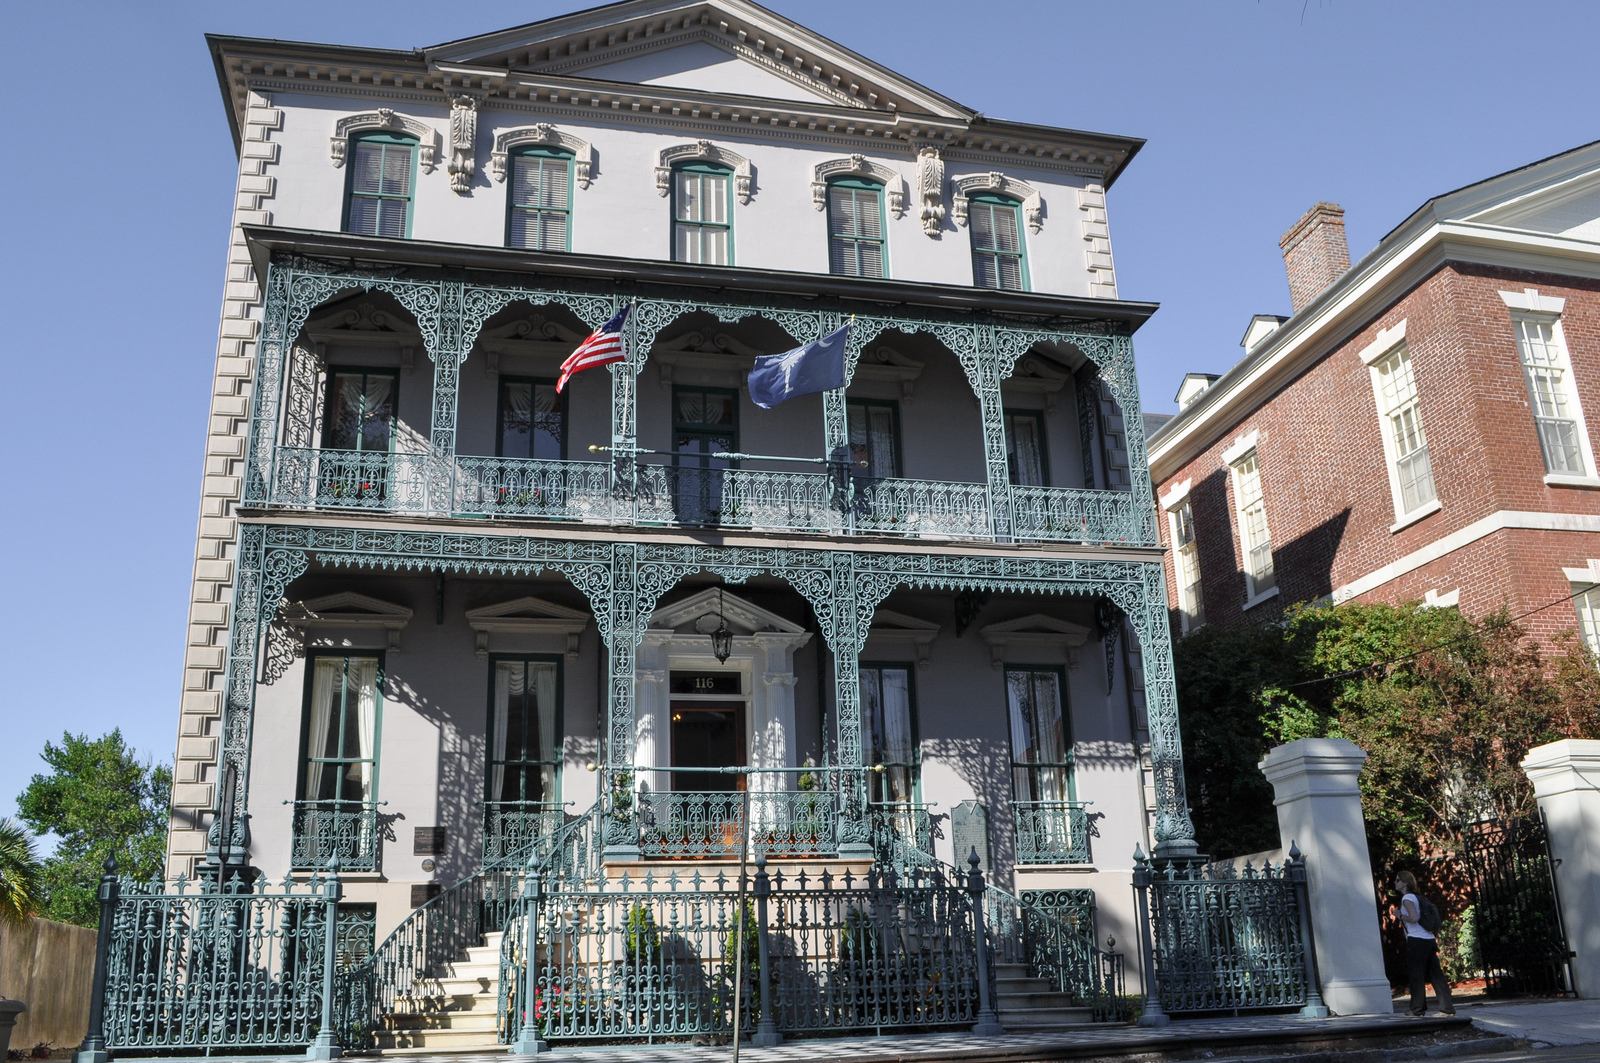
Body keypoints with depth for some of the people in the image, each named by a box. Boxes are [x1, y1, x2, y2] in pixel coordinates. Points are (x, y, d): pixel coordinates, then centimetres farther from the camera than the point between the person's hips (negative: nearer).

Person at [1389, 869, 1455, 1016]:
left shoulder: (1407, 898, -6)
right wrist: (1397, 916, 19)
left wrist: (1399, 914, -5)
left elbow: (1414, 918, -18)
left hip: (1416, 941, -8)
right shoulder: (1414, 897, 20)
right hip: (1429, 939, 8)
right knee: (1436, 974, 6)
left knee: (1416, 975, -3)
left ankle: (1418, 1008, -1)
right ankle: (1447, 1007, 4)